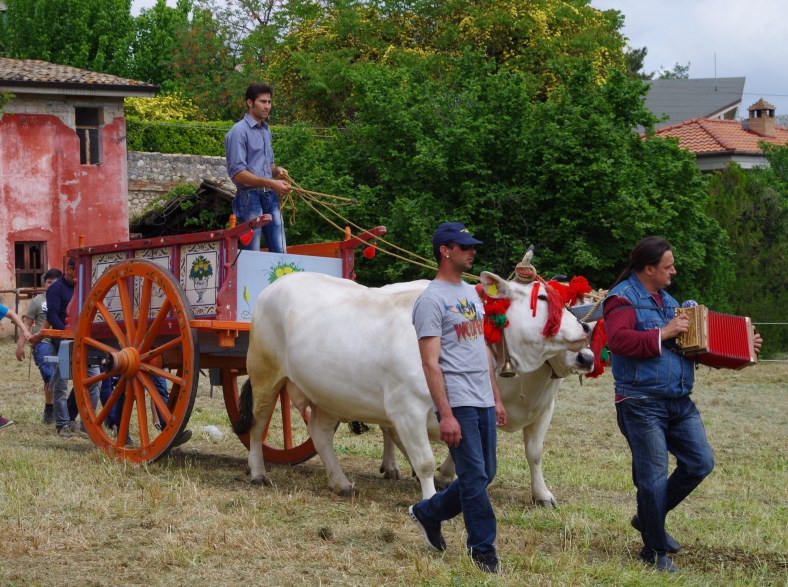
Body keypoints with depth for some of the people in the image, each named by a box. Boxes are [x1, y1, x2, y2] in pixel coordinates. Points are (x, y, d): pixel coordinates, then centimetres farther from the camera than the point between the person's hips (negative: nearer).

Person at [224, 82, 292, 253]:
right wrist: (271, 183, -19)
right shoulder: (239, 131, -7)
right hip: (251, 198, -7)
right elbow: (237, 173, -14)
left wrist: (277, 170, 5)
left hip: (271, 198, 7)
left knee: (280, 251, 2)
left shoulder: (266, 131, 17)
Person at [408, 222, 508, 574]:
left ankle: (428, 514, 30)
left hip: (483, 403, 8)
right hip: (457, 403, -8)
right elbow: (430, 363, -15)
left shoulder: (471, 294, 17)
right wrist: (446, 415, -20)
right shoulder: (432, 300, -10)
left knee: (483, 475, 12)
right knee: (475, 477, -4)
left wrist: (496, 399, 18)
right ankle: (483, 549, 6)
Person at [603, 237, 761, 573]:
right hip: (642, 403, -8)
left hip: (679, 402, 8)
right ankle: (655, 552, 9)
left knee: (700, 463, 5)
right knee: (653, 476, -4)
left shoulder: (666, 300, 20)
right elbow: (618, 340, -26)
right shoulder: (624, 299, -8)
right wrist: (663, 334, -24)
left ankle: (649, 517, 23)